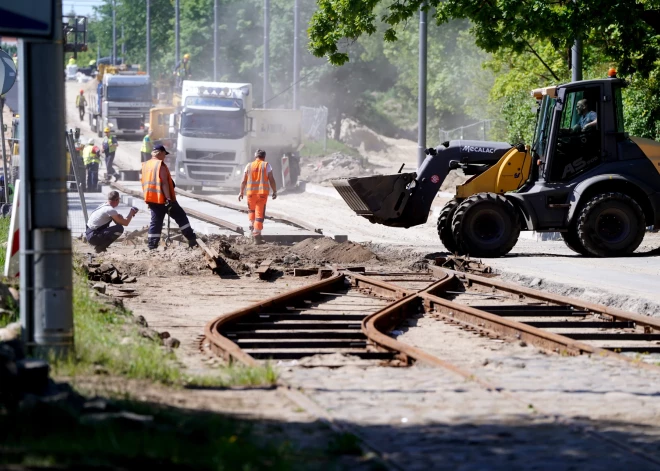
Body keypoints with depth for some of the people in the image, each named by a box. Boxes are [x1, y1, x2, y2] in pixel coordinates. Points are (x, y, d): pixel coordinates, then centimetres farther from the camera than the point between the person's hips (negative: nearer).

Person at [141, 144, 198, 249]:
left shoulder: (146, 165, 11)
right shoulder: (161, 165, -13)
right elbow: (164, 183, -19)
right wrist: (168, 199, -22)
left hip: (151, 198, 7)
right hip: (162, 198, -7)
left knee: (156, 221, 9)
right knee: (181, 217, 4)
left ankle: (152, 245, 1)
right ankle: (192, 239, 3)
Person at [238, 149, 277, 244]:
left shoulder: (249, 166, 6)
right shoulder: (266, 165, 0)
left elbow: (244, 181, 4)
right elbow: (271, 180, -4)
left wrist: (241, 192, 12)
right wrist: (275, 191, 5)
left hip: (251, 192, 2)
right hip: (262, 193, -2)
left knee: (251, 209, 29)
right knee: (260, 214, 0)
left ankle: (252, 224, 15)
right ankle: (256, 234, -6)